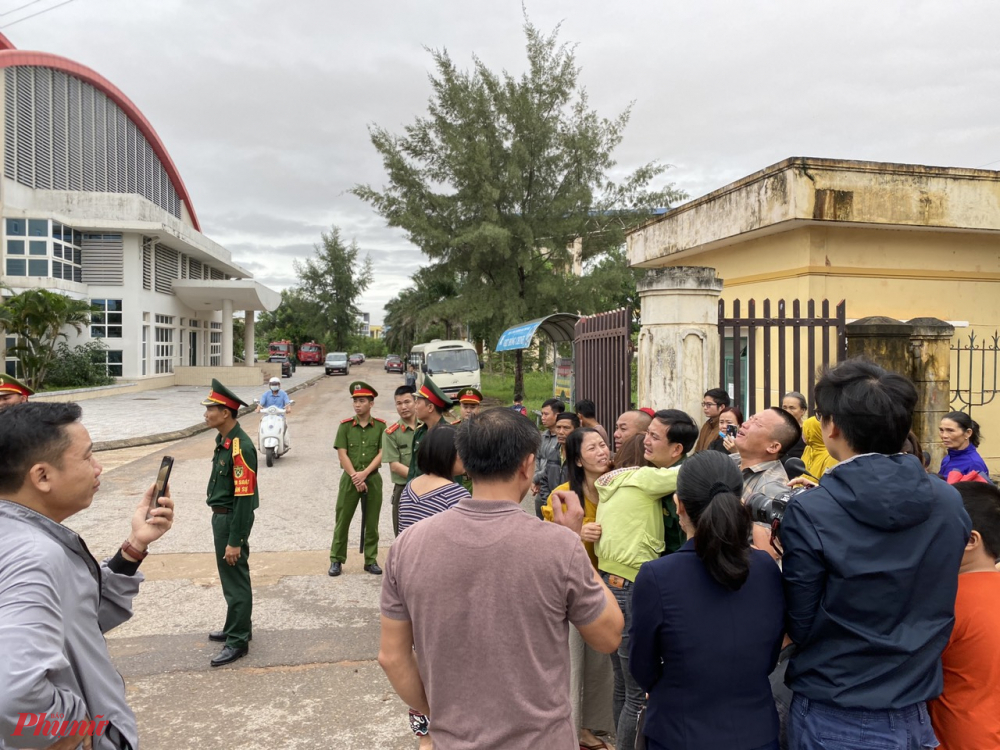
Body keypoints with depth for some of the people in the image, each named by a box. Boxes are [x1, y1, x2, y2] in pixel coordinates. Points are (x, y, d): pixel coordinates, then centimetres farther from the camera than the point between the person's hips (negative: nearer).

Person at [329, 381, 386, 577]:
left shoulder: (380, 426, -1)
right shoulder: (345, 425, -1)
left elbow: (382, 453, -5)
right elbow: (342, 454, -5)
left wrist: (365, 473, -15)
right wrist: (355, 478, -12)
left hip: (373, 478, 0)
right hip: (350, 479, 0)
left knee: (371, 522, 8)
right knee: (342, 521, 4)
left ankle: (371, 560, 18)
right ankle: (336, 560, 14)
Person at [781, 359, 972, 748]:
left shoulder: (810, 512, -21)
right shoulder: (949, 503, -6)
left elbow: (800, 626, -13)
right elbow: (934, 607, 6)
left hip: (831, 718, -4)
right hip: (911, 716, 4)